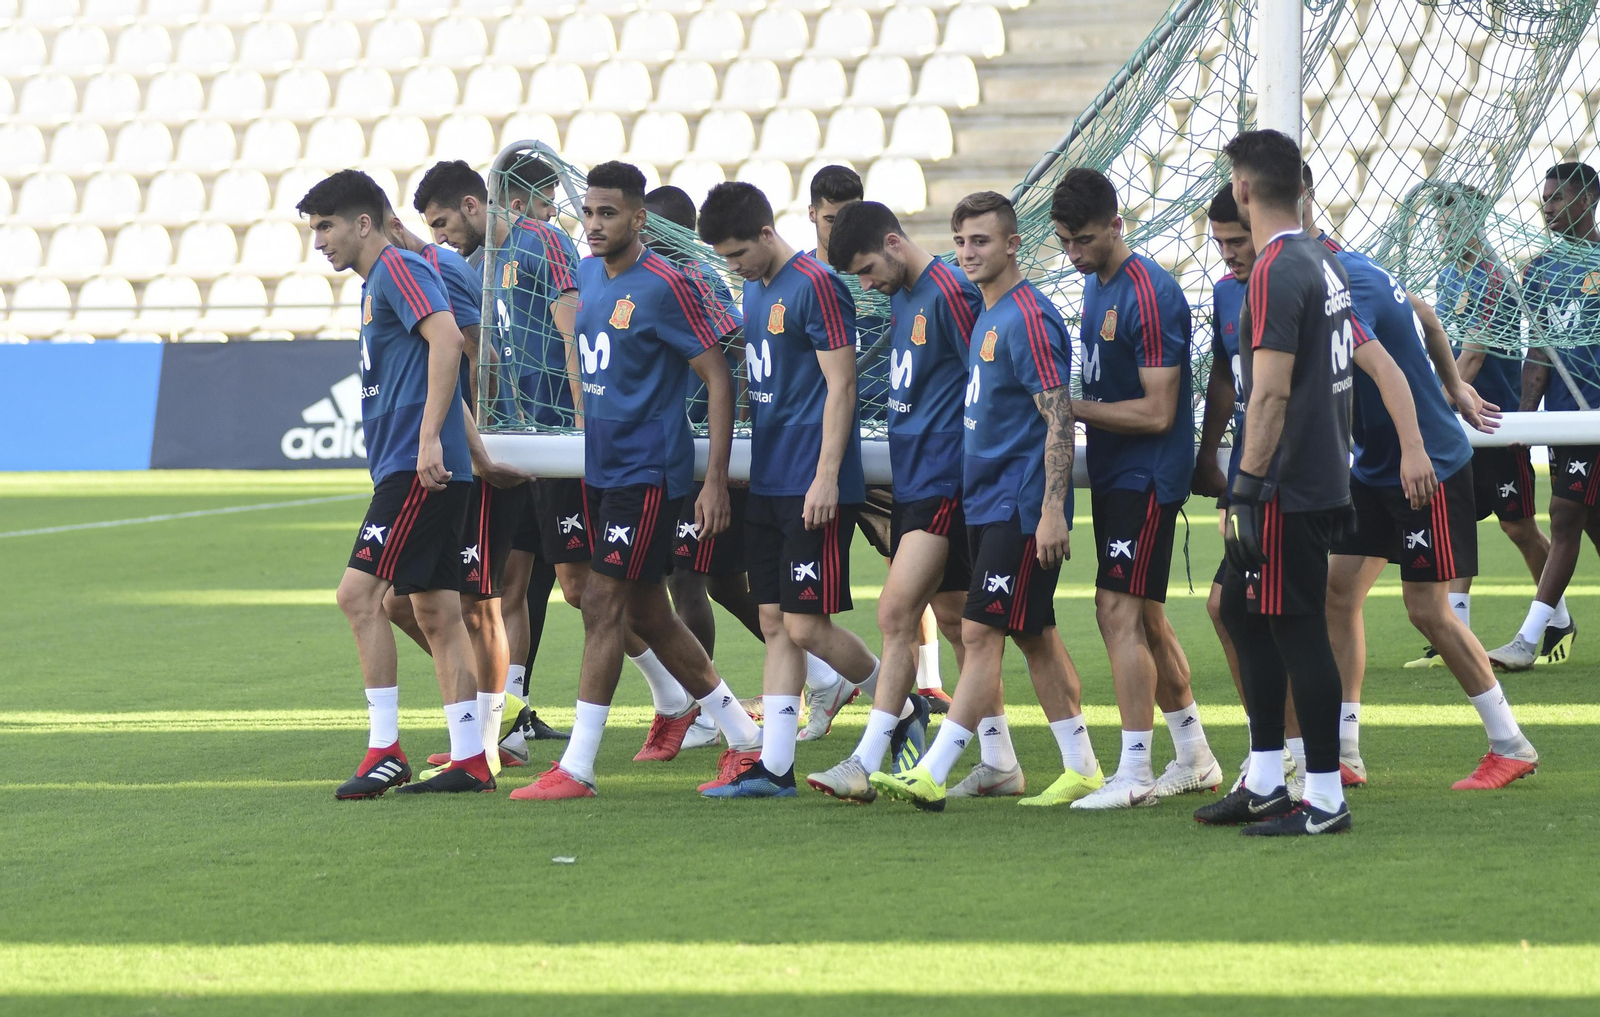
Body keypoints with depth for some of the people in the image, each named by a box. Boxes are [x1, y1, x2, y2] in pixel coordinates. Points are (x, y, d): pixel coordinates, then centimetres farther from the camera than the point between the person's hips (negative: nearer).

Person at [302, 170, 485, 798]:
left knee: (359, 592, -14)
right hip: (407, 467, 10)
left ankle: (385, 751, -13)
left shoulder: (397, 269, -8)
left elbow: (447, 340, -22)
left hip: (417, 467, -10)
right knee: (435, 612, 8)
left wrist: (429, 439, -27)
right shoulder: (378, 282, 22)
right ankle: (471, 760, 9)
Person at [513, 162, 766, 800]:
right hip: (600, 470, 8)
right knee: (647, 615, 12)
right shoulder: (586, 276, 9)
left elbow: (718, 379, -13)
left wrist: (715, 481, -17)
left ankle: (577, 769, -8)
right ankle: (745, 739, 23)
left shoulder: (664, 286, -14)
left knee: (603, 604, -11)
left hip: (646, 472, -8)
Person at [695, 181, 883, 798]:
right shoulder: (754, 290, 15)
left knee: (808, 627, -8)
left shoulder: (815, 286, -12)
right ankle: (774, 765, 7)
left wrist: (826, 476, -19)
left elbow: (841, 386, -15)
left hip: (814, 490, -9)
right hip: (767, 485, 9)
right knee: (775, 625, 6)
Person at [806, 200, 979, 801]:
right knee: (958, 621, 11)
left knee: (897, 615, -13)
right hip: (912, 481, 9)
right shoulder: (902, 297, 15)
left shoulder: (948, 294, -14)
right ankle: (1002, 765, 16)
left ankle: (866, 763, -15)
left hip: (942, 483, -9)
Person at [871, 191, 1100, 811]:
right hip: (987, 500, 10)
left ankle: (932, 775, -13)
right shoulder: (987, 317, 16)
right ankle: (1082, 770, 16)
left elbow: (1058, 417, -19)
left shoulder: (1027, 317, -14)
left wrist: (1052, 511, -24)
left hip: (1019, 507, -10)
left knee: (981, 633, -10)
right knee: (1034, 635, 11)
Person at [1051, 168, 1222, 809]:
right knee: (1143, 617, 14)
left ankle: (1135, 773, -13)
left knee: (1119, 611, -14)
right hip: (1111, 474, 10)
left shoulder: (1149, 295, -18)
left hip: (1147, 477, -10)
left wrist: (1072, 408, -17)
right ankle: (1194, 758, 24)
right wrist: (1077, 407, 5)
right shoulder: (1094, 284, 11)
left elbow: (1157, 412, -21)